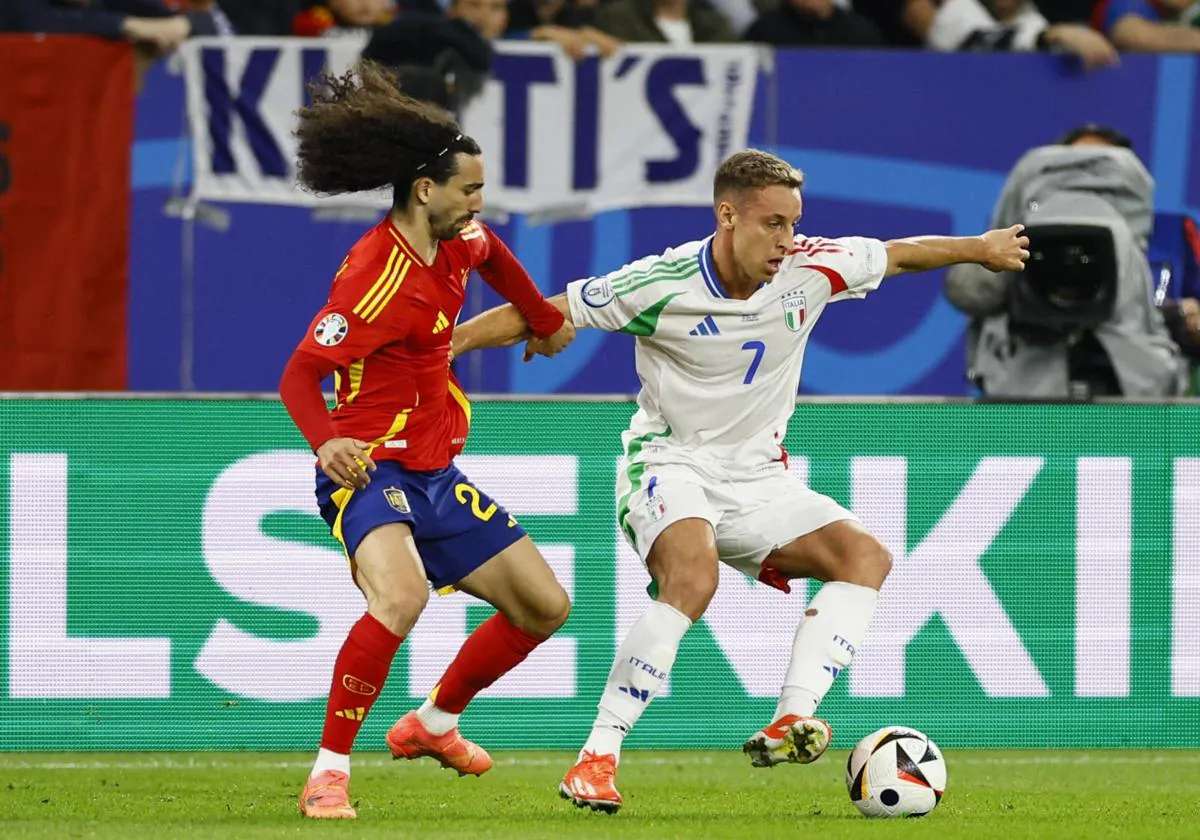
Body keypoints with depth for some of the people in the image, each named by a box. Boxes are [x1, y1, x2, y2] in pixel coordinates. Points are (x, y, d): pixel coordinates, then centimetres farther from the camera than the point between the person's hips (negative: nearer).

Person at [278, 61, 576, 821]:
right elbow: (301, 373, -25)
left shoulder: (454, 244, 3)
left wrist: (547, 318, 40)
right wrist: (326, 443, -44)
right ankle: (329, 774, -27)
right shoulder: (381, 277, -23)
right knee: (401, 594, -36)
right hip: (372, 473, -9)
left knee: (544, 606, 11)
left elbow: (490, 252, 29)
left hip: (436, 477, 9)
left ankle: (433, 725, 31)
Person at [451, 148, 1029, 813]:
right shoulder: (662, 285, -18)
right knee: (694, 575, -35)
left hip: (755, 477, 6)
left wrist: (981, 248, 16)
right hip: (669, 464, -6)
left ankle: (788, 723, -27)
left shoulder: (810, 269, -7)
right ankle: (597, 756, -31)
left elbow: (900, 255, 12)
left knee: (865, 556, -15)